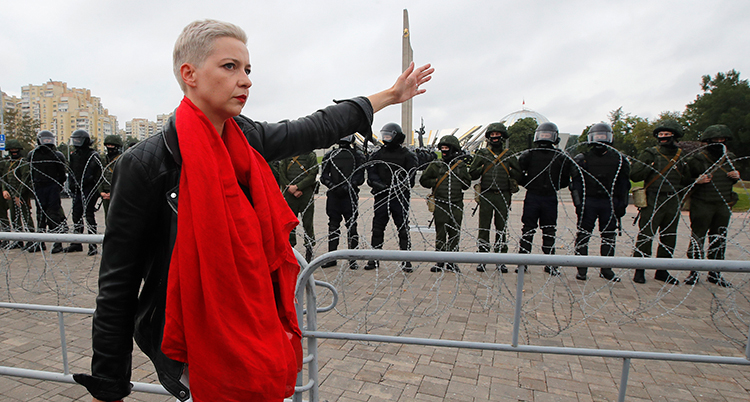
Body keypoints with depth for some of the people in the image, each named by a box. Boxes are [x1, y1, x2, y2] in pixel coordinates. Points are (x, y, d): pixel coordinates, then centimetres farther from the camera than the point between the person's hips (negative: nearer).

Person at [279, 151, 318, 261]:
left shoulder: (311, 155, 4)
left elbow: (312, 176, -6)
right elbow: (281, 174, 4)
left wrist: (296, 187, -13)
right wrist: (290, 188, -9)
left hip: (306, 195, -2)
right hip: (289, 195, 3)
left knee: (308, 224, 2)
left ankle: (309, 252, 13)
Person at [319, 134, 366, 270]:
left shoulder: (358, 155, 4)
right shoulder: (329, 155, 13)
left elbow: (360, 177, -3)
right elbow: (324, 176, 8)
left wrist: (347, 187, -18)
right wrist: (332, 186, -10)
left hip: (350, 195, -3)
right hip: (333, 195, 3)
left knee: (351, 226, -1)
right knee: (333, 226, 8)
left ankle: (353, 259, 8)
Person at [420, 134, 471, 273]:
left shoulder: (461, 166, 9)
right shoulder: (435, 165, 6)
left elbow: (467, 183, 14)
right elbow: (423, 180, 11)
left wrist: (458, 180, -3)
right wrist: (436, 182, -2)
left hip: (456, 205, 1)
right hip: (440, 205, -1)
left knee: (454, 233, 5)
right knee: (440, 234, 2)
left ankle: (451, 262, 17)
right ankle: (440, 262, 12)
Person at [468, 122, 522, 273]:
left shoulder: (510, 156, 11)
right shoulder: (481, 154, 9)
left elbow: (519, 175, 11)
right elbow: (472, 174, 7)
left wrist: (510, 171, -6)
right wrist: (482, 168, -8)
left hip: (503, 195, 1)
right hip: (486, 195, -1)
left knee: (501, 228, 5)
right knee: (484, 228, 0)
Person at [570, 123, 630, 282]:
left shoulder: (619, 160, 10)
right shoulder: (582, 159, 4)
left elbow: (624, 184, 11)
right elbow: (575, 183, 0)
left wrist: (622, 205, 4)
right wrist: (578, 204, -7)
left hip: (609, 203, 2)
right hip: (588, 201, -2)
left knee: (609, 236, 8)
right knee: (583, 235, -2)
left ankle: (606, 269, 19)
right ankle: (581, 269, 6)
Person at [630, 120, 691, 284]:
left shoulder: (681, 156, 13)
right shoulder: (650, 153, 0)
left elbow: (687, 181, 19)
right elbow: (634, 175, -7)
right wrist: (651, 167, -15)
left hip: (673, 203, 5)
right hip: (653, 202, -5)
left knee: (669, 238, 11)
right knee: (645, 236, -6)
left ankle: (662, 271, 23)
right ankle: (639, 271, 4)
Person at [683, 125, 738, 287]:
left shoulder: (729, 158, 10)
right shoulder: (698, 159, -9)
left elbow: (729, 180, 23)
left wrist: (736, 177, 1)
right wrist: (697, 181, -25)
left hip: (723, 205, 6)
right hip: (702, 205, -6)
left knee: (719, 240, 11)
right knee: (697, 238, -2)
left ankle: (715, 273, 22)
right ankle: (694, 272, 8)